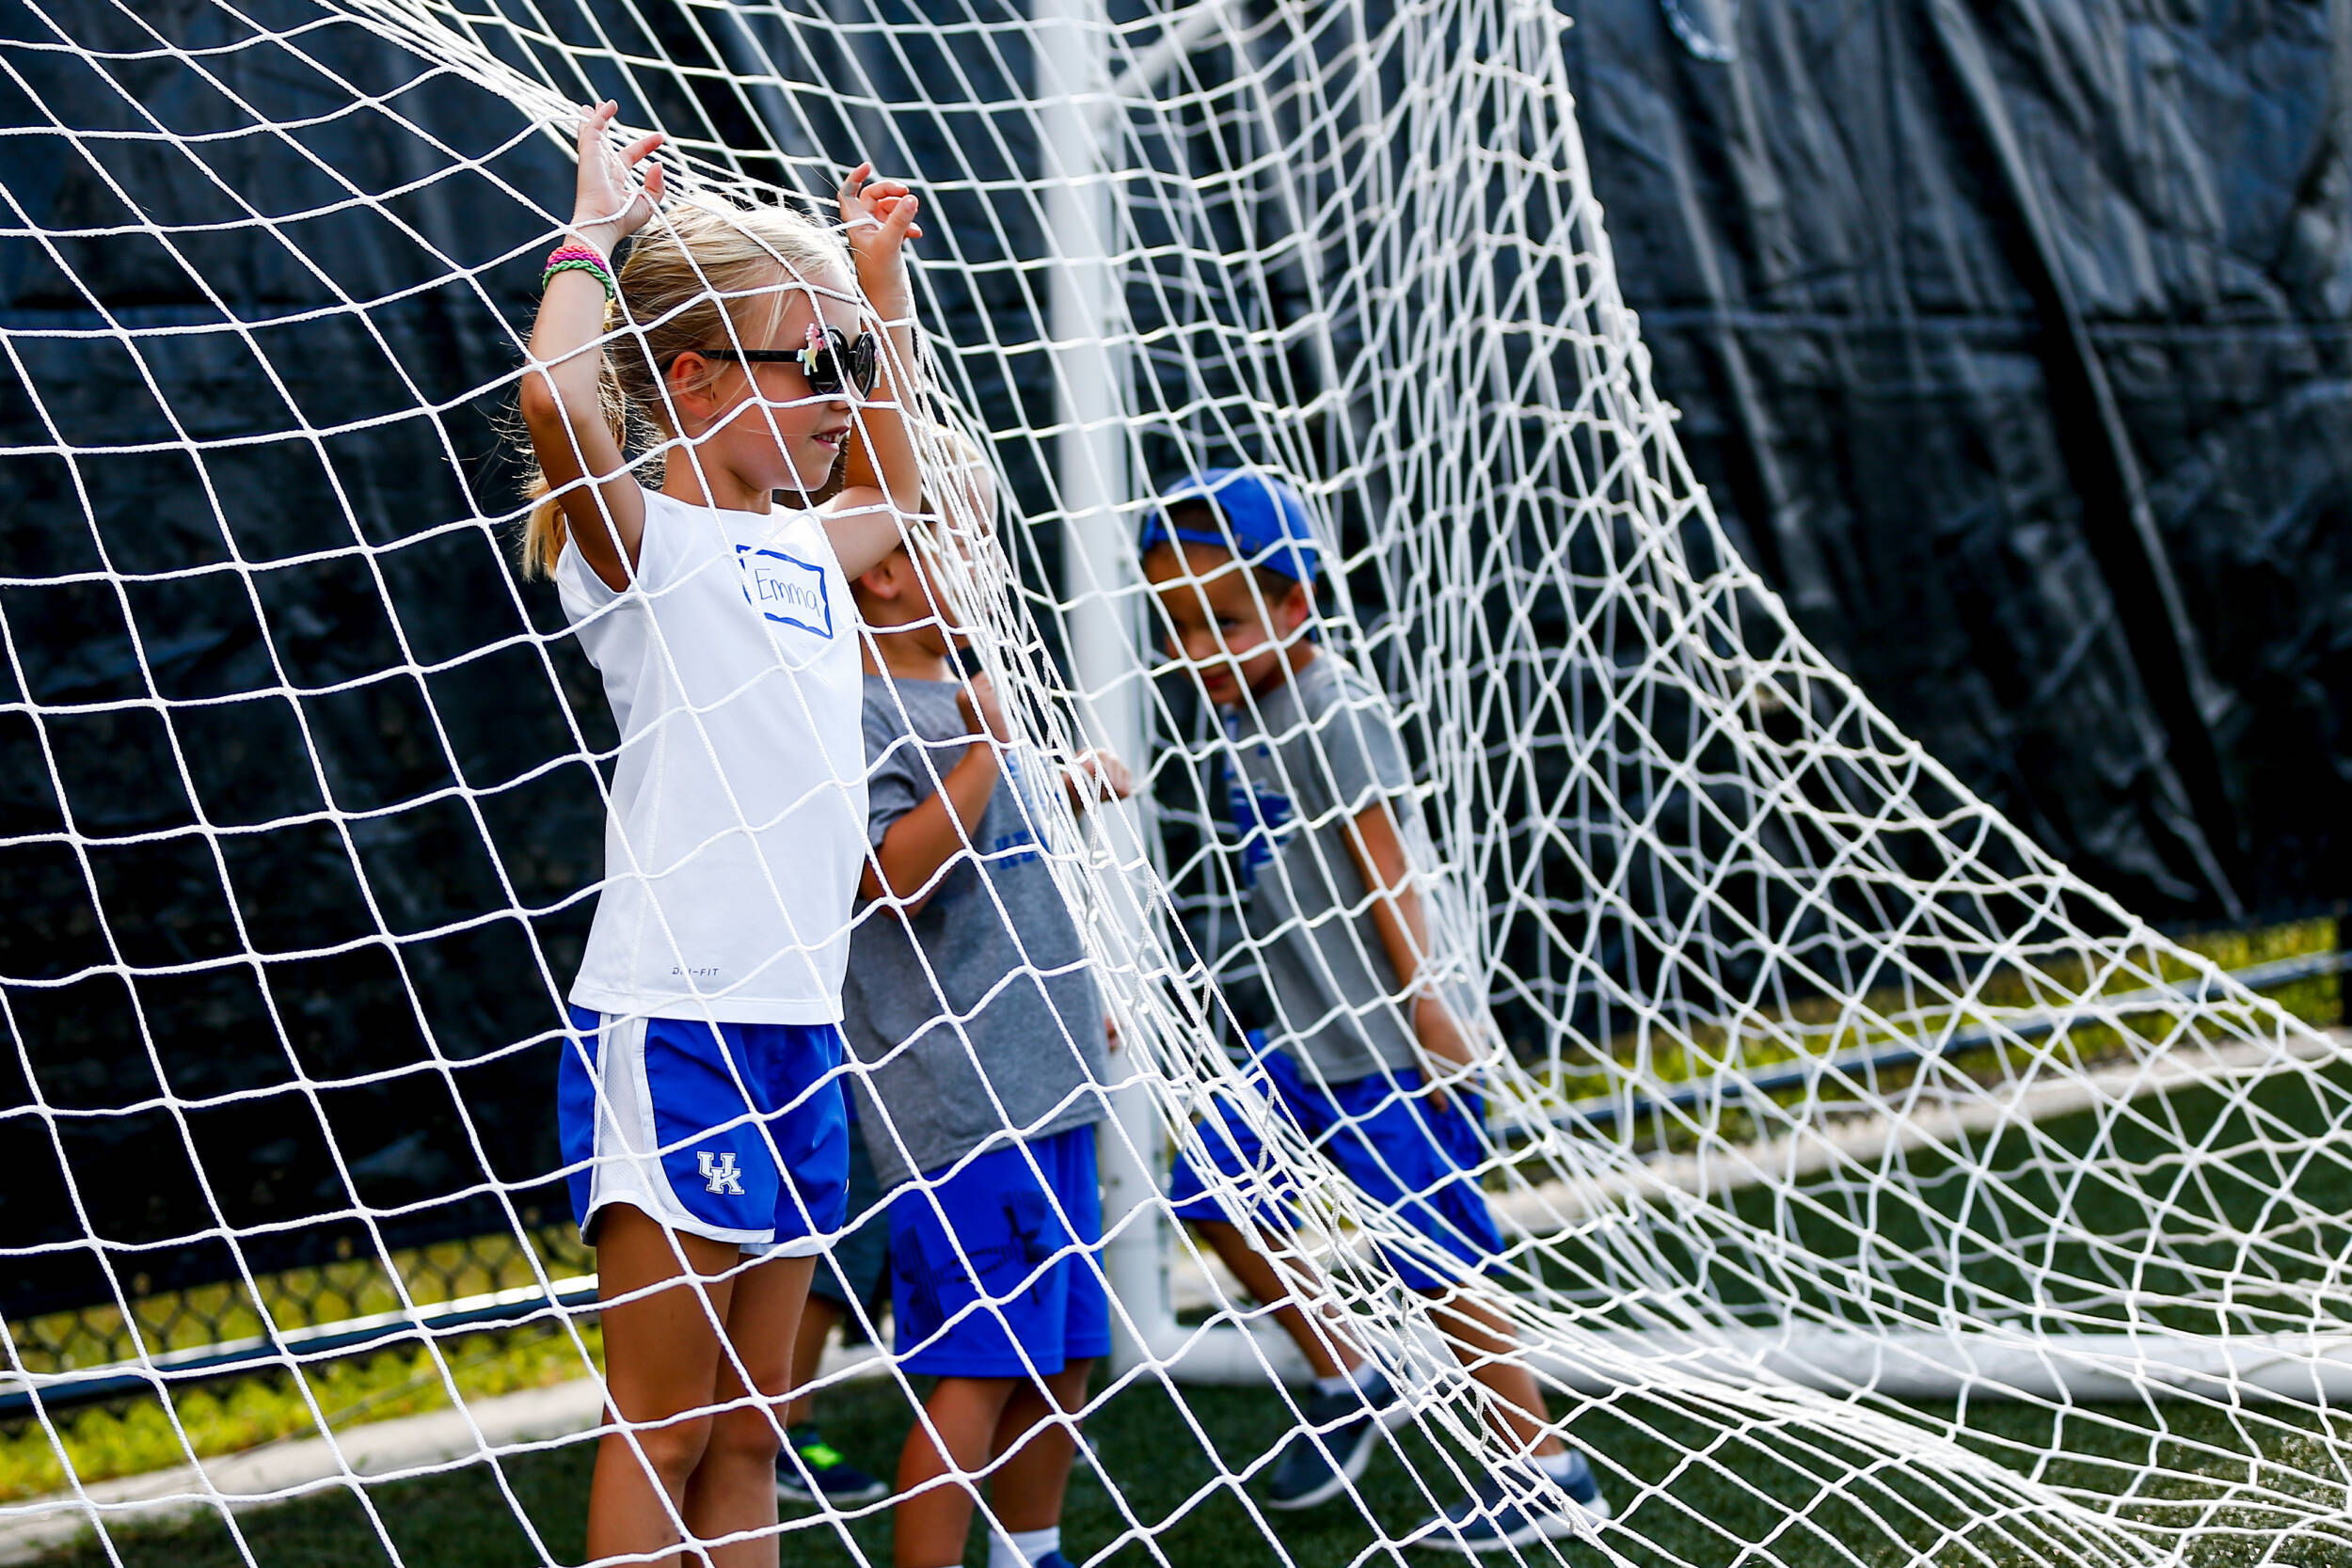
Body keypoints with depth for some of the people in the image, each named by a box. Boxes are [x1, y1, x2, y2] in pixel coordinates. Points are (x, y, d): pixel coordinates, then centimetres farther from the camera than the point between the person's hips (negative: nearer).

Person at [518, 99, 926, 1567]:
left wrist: (884, 284, 34)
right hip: (669, 1021, -8)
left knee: (748, 1427, 10)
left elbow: (895, 490, 40)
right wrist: (598, 225, -14)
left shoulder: (808, 548, 16)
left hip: (797, 1025, 8)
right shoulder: (646, 541, -7)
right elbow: (557, 401, -29)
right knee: (664, 1426, -5)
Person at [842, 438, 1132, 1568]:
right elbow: (897, 874, -24)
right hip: (954, 1093, -9)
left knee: (1064, 1353, 15)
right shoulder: (865, 713, -11)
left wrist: (1068, 790, 17)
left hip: (1042, 1081, 9)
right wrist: (989, 751, -26)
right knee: (977, 1369, -9)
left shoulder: (969, 697, 17)